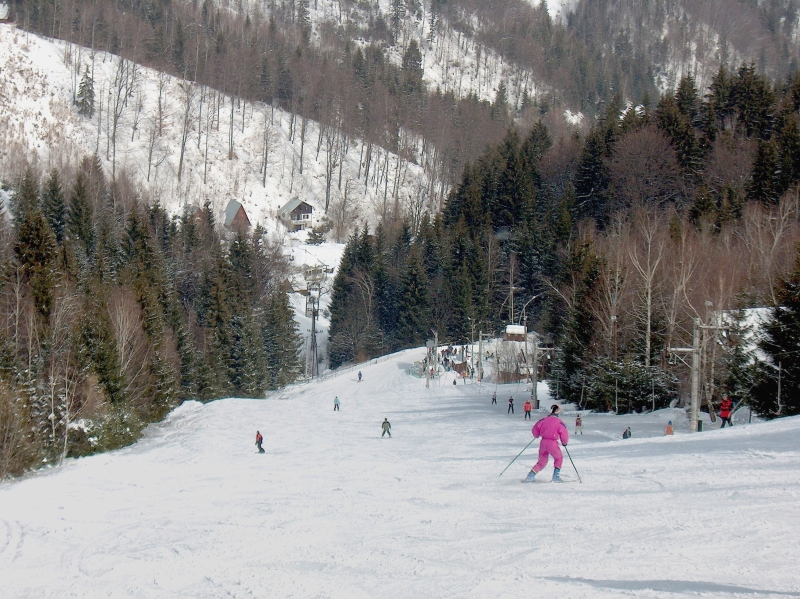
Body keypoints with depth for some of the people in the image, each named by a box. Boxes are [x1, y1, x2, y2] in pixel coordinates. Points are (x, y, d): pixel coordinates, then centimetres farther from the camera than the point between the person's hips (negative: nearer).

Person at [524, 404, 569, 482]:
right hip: (553, 443, -3)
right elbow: (564, 434, -4)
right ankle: (556, 476, 10)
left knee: (542, 461, 19)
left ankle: (530, 476, 7)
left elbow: (535, 429, 4)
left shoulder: (544, 420, 3)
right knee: (559, 458, 22)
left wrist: (536, 435, 28)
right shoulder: (559, 422, -4)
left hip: (543, 442, 3)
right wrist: (564, 442, 18)